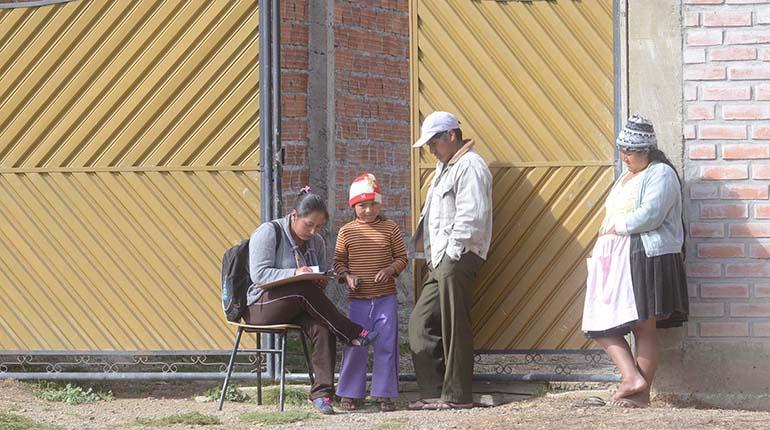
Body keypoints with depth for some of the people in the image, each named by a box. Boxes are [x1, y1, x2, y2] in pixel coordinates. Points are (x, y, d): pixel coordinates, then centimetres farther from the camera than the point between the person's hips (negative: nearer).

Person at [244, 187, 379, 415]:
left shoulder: (316, 242, 13)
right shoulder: (268, 232, -8)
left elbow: (323, 274, 20)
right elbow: (259, 274, -18)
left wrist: (321, 280, -7)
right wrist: (295, 273, -30)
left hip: (297, 308, 6)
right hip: (261, 306, -6)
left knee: (322, 328, -30)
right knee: (306, 290, -36)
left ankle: (321, 392, -31)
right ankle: (355, 334, -23)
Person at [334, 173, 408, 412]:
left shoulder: (390, 229, 1)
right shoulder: (346, 232, 1)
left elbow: (402, 258, 6)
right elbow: (339, 262, 8)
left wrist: (390, 270, -13)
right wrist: (347, 276, -11)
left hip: (386, 299, 0)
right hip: (358, 300, 0)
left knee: (386, 346, 2)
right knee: (354, 347, 3)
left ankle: (385, 394, 10)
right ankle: (350, 394, 13)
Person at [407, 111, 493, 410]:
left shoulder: (469, 166, -9)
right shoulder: (445, 167, 23)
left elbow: (471, 216, -18)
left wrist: (451, 254, -16)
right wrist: (435, 256, 18)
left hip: (457, 259, -10)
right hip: (440, 261, 10)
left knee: (454, 327, -7)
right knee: (421, 322, 8)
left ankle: (457, 395, -2)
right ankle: (433, 391, 9)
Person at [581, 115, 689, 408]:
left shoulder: (661, 174, -7)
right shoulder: (626, 177, 23)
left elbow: (649, 215, -19)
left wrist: (616, 227, -8)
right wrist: (608, 233, 8)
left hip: (647, 259, -9)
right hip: (616, 260, 9)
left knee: (644, 328, -6)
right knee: (601, 324, -1)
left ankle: (642, 394, -3)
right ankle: (631, 377, -2)